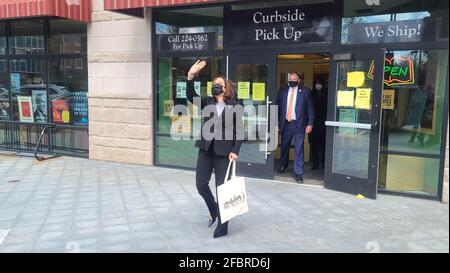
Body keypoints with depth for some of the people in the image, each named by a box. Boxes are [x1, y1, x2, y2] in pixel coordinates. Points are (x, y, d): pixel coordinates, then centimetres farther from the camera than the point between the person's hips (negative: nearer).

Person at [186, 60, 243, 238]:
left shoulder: (234, 106, -1)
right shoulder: (207, 102, 7)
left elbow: (239, 131, -3)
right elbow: (190, 96, -10)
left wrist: (235, 151, -14)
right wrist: (190, 77, -25)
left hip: (224, 152, -4)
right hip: (206, 150, 4)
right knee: (200, 184, 7)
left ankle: (222, 226, 15)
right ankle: (213, 211, 34)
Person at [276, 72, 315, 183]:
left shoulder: (305, 91, 0)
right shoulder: (282, 91, 8)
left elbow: (310, 108, -1)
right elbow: (278, 107, 9)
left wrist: (310, 124, -7)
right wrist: (277, 122, 3)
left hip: (299, 124, -3)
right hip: (285, 123, 3)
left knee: (299, 149, -3)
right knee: (284, 147, 15)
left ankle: (298, 173, 3)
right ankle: (283, 166, 39)